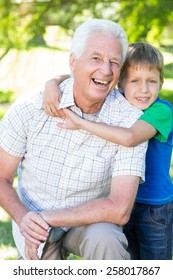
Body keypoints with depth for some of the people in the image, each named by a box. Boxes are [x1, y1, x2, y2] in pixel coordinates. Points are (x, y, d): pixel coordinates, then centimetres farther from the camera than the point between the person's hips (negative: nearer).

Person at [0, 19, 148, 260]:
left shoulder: (131, 121, -22)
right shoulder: (30, 109, -18)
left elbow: (119, 210, -28)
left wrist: (46, 218, -28)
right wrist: (23, 218, -27)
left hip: (90, 221, -2)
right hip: (33, 219, 2)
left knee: (103, 239, -34)